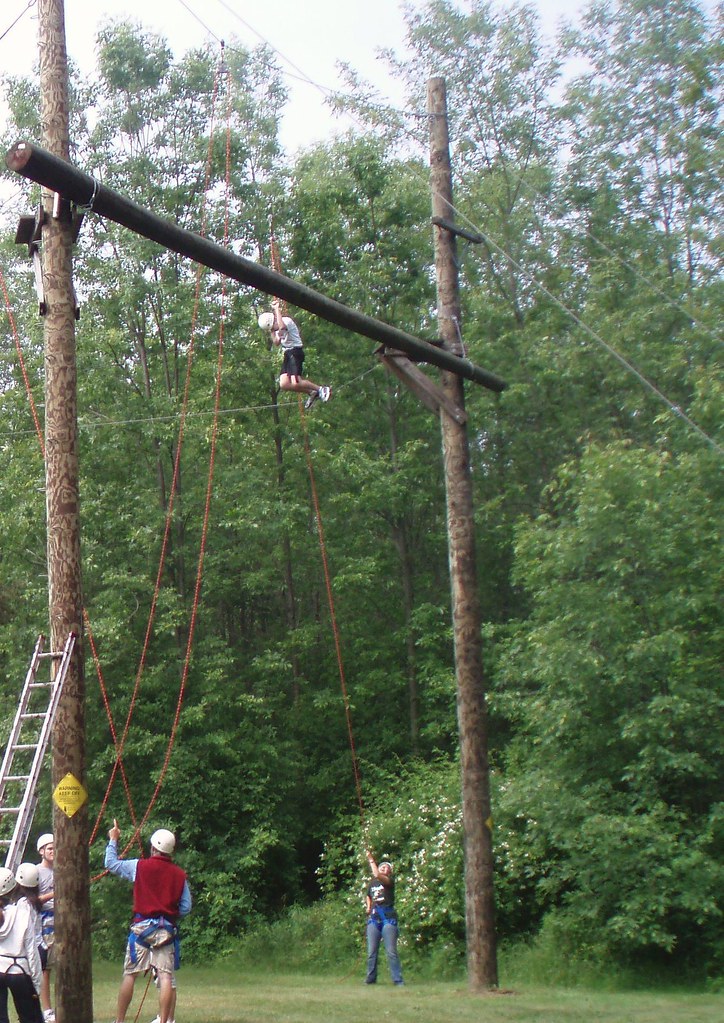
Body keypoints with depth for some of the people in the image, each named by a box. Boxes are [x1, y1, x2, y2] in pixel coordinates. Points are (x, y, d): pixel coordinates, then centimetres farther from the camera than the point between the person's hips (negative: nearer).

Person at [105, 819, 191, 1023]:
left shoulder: (140, 866, -3)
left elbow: (111, 864, 8)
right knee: (166, 976, -2)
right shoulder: (179, 874, 4)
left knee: (130, 974, 5)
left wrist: (113, 840, 20)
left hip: (142, 927, -2)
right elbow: (186, 908, 5)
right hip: (167, 929, 2)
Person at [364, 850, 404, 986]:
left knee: (391, 951, -7)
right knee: (371, 951, 7)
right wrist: (368, 906, 15)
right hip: (373, 919, 5)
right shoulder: (372, 882, 15)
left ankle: (398, 980, -4)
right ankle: (371, 978, 16)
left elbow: (377, 875, -22)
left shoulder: (390, 881, -2)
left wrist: (371, 860, -13)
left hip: (388, 918, -5)